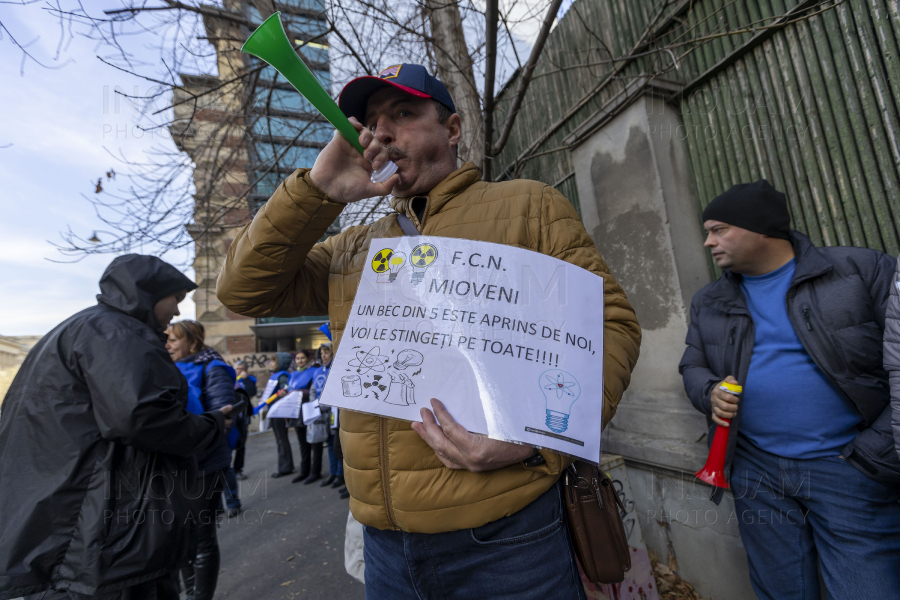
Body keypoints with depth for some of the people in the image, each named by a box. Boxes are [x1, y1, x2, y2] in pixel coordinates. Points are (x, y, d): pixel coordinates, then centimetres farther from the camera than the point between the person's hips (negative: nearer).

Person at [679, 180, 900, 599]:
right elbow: (693, 366, 13)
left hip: (847, 467, -3)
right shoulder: (708, 302, 6)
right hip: (756, 469, 3)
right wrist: (710, 392, -10)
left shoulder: (862, 270, -4)